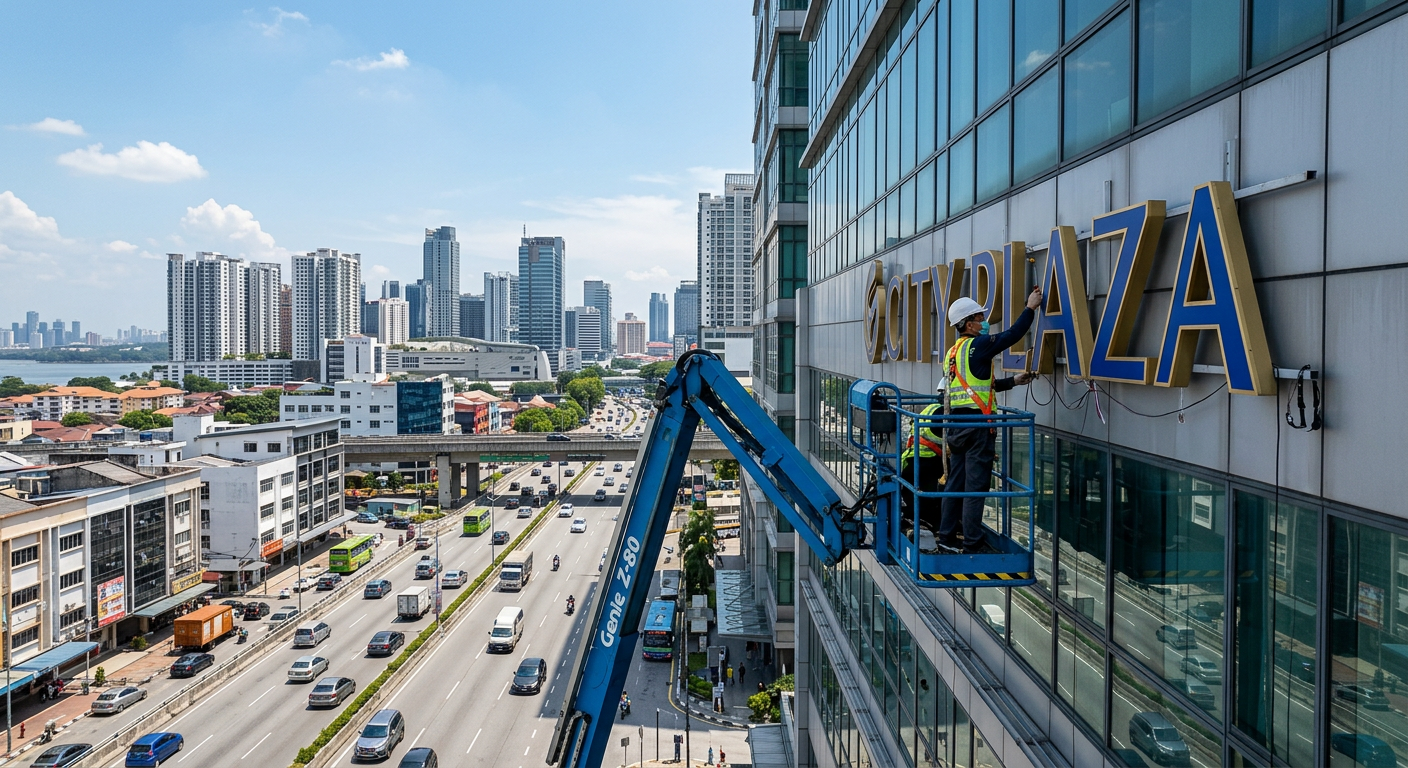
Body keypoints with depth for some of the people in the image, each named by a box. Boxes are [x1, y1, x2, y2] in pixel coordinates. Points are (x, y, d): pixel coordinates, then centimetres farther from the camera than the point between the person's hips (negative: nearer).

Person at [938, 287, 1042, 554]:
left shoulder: (952, 352, 17)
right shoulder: (977, 345, -9)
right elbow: (1012, 334, -8)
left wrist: (1012, 381, 24)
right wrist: (1030, 308, 4)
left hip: (956, 423, 9)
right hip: (977, 424, -9)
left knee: (956, 482, 13)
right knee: (976, 485, -3)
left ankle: (947, 537, 19)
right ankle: (973, 543, 1)